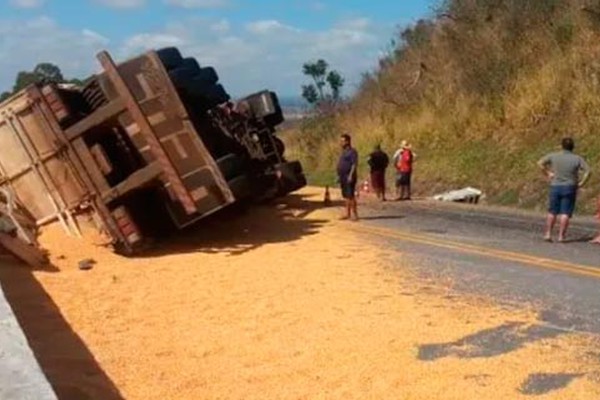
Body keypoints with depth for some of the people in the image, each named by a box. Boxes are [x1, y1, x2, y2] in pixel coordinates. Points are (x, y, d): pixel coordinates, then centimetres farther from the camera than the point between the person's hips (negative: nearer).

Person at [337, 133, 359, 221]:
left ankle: (355, 214, -10)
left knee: (351, 195, -11)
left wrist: (351, 175, -24)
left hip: (349, 177, -9)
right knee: (346, 196, 11)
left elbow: (354, 164, -18)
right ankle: (348, 214, 15)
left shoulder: (352, 152, -11)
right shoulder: (344, 151, 18)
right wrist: (339, 175, 19)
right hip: (343, 177, 9)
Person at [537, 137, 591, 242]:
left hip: (555, 186, 2)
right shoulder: (577, 159, -6)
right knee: (565, 213, 2)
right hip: (570, 187, -2)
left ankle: (548, 234, 8)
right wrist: (581, 183, -4)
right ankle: (561, 236, -2)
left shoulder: (554, 156, -2)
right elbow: (587, 171, -13)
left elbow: (540, 163, -2)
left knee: (552, 212, 12)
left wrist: (547, 174, 5)